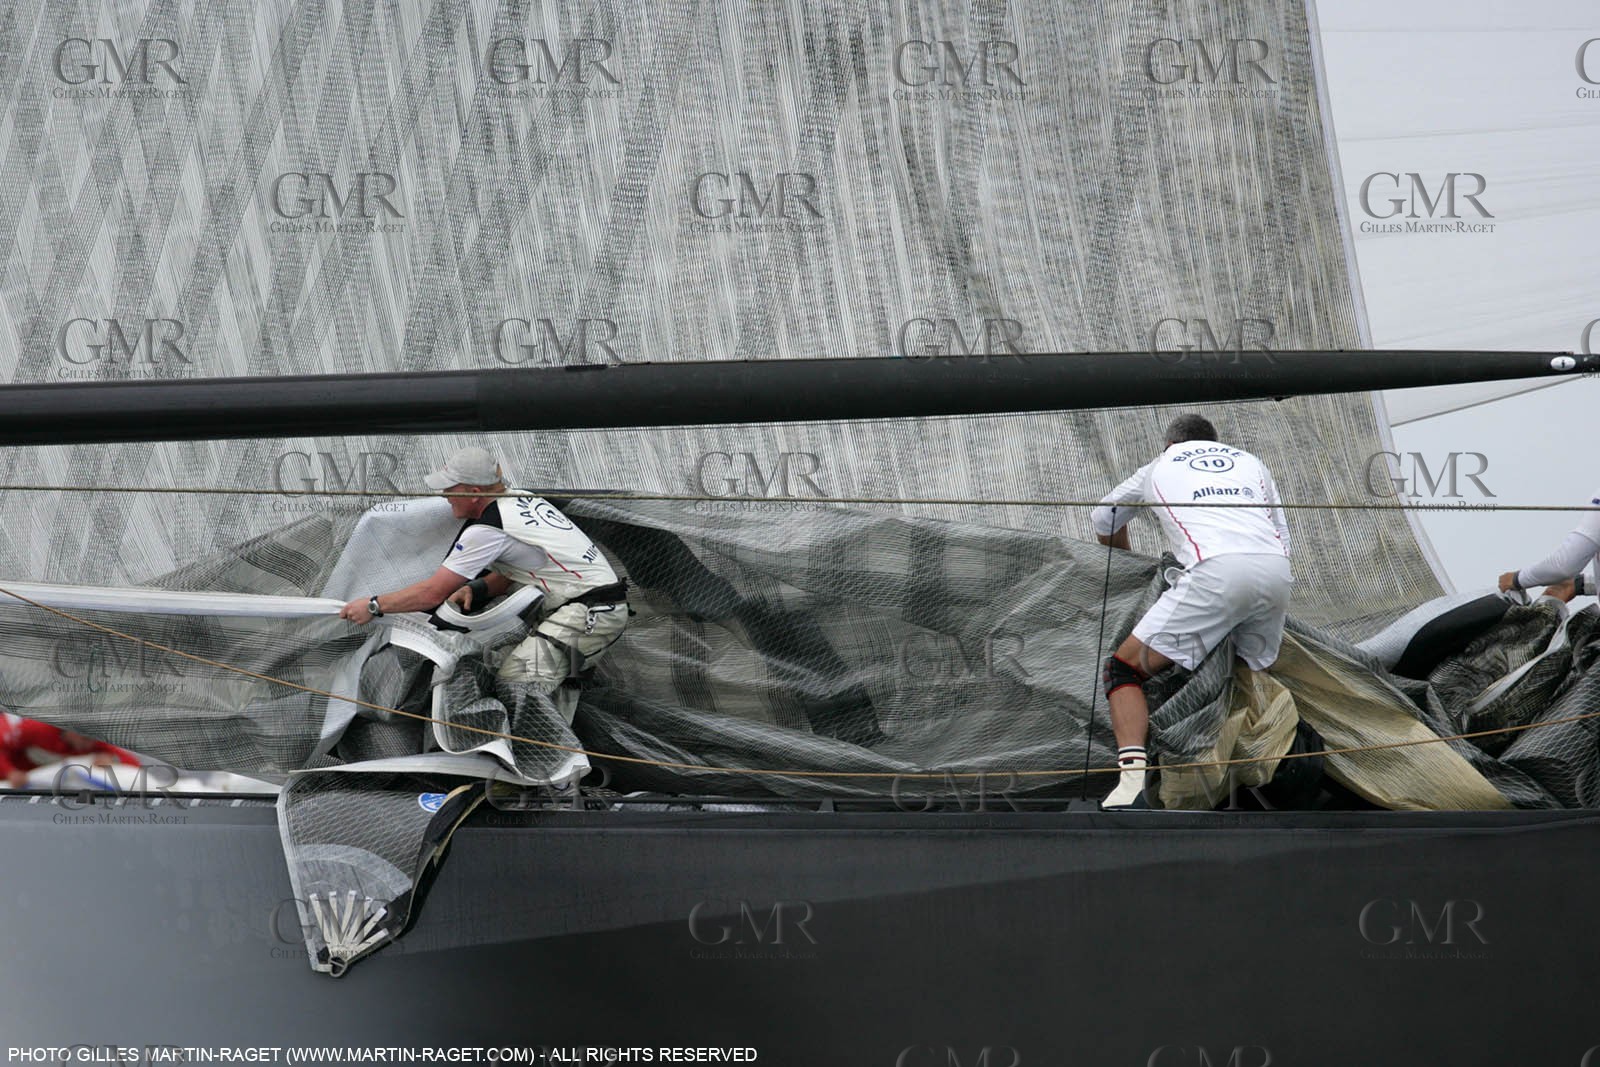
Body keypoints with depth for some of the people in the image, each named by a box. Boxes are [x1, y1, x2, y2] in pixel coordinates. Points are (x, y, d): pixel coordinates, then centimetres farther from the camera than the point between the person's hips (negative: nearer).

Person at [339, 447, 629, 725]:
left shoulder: (486, 530, -15)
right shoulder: (520, 498, 13)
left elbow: (433, 592, -9)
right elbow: (504, 577, 23)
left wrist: (373, 606, 1)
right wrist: (474, 589, 5)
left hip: (590, 613, -10)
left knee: (518, 674, -19)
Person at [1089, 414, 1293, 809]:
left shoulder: (1158, 466, 30)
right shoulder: (1251, 462, 34)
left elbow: (1103, 521, 44)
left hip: (1216, 570, -4)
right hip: (1277, 571, 4)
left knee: (1124, 669, -1)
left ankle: (1132, 778, -21)